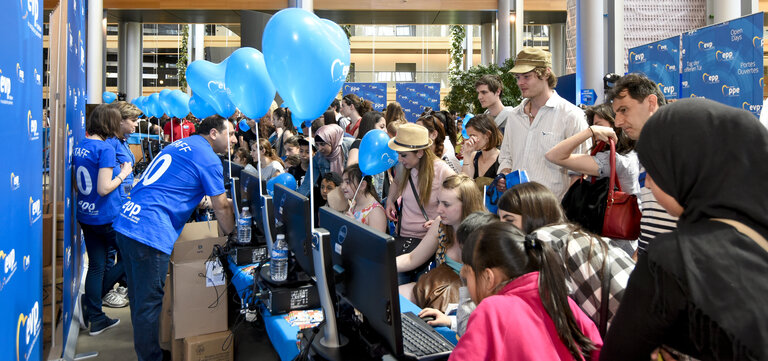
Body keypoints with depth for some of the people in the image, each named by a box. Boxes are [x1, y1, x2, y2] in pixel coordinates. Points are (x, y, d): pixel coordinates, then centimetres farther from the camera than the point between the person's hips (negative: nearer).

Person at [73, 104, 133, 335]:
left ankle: (96, 319, 18)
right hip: (107, 218, -8)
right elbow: (104, 188, -22)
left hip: (85, 216, 8)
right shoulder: (105, 149, -18)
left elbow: (77, 185, 14)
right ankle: (92, 300, 9)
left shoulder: (79, 147, 7)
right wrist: (123, 174, -9)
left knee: (96, 266, 12)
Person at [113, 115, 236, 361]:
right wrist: (232, 236, 14)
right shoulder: (209, 159, -6)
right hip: (151, 232, -10)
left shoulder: (179, 144, 20)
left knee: (139, 298, 20)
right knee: (149, 303, 1)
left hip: (126, 222, 10)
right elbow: (222, 208, -1)